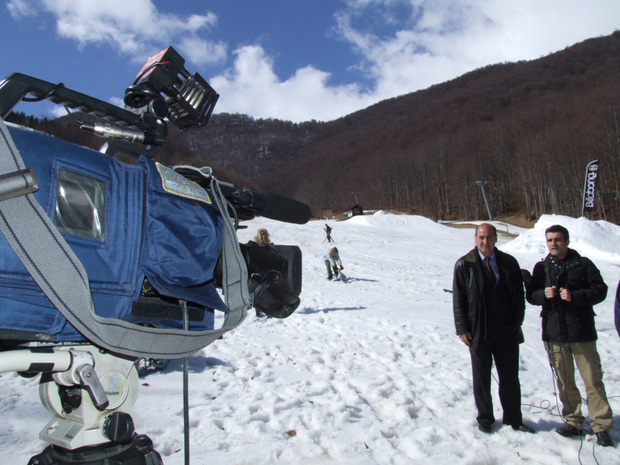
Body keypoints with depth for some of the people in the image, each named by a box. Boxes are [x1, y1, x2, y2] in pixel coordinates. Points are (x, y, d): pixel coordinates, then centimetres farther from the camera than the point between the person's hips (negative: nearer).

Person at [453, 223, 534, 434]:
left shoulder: (509, 263, 3)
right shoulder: (464, 265, -4)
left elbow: (519, 294, 10)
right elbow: (458, 300, -3)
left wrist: (517, 320, 1)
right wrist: (462, 329, -6)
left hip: (507, 331, 2)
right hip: (478, 332, -2)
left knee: (510, 377, 12)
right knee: (482, 378, 11)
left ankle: (513, 418, 30)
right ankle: (485, 418, 28)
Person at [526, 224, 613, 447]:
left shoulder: (583, 264, 0)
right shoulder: (541, 267, 9)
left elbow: (600, 290, -4)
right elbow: (530, 295, 10)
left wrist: (574, 296, -19)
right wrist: (543, 294, -11)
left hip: (582, 331, -3)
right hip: (554, 333, 3)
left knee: (593, 380, 0)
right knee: (565, 381, 10)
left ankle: (601, 426, 12)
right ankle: (573, 421, 23)